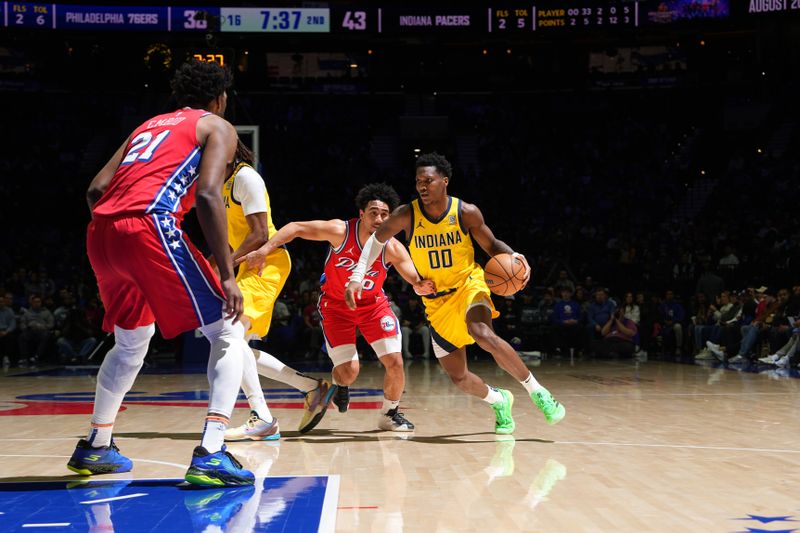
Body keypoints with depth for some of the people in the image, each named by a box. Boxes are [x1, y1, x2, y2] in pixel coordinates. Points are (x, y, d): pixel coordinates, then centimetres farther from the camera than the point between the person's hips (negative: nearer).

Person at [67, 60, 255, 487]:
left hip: (100, 232, 7)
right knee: (228, 332, 2)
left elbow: (96, 189, 19)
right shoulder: (217, 127, 13)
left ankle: (95, 448, 37)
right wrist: (227, 274, -9)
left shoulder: (149, 125, 31)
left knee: (131, 342, 29)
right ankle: (210, 455, -13)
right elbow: (207, 195, -6)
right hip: (150, 225, -7)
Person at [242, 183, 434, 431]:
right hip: (335, 304, -2)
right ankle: (340, 384, 28)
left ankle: (390, 414, 17)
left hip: (373, 304, 2)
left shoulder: (392, 248, -22)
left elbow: (416, 281, -20)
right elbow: (296, 228, -21)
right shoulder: (340, 231, -27)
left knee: (395, 362, -9)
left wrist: (422, 286, -45)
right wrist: (265, 249, -33)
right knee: (349, 371, -11)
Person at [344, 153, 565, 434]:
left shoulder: (466, 212, -13)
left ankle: (537, 391, -21)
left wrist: (513, 256, -22)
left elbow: (492, 244, 0)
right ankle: (499, 400, 34)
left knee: (483, 334, -36)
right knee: (458, 377, 2)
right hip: (436, 301, 3)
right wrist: (357, 277, -4)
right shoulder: (407, 215, -10)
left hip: (469, 285, -3)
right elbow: (377, 240, 5)